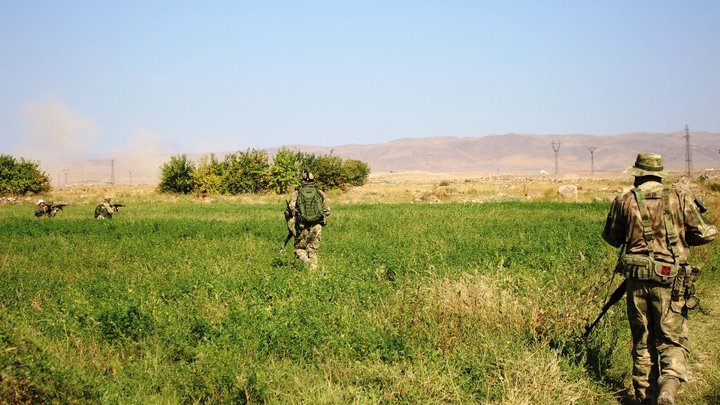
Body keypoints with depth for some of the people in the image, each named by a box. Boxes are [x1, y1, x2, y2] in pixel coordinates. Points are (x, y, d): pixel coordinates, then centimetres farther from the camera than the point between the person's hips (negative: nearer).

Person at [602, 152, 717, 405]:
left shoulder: (624, 201, 1)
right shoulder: (679, 199, -2)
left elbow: (611, 238, 12)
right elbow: (705, 234, 1)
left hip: (637, 279, 2)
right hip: (670, 281, -1)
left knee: (642, 343, 14)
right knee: (672, 341, 5)